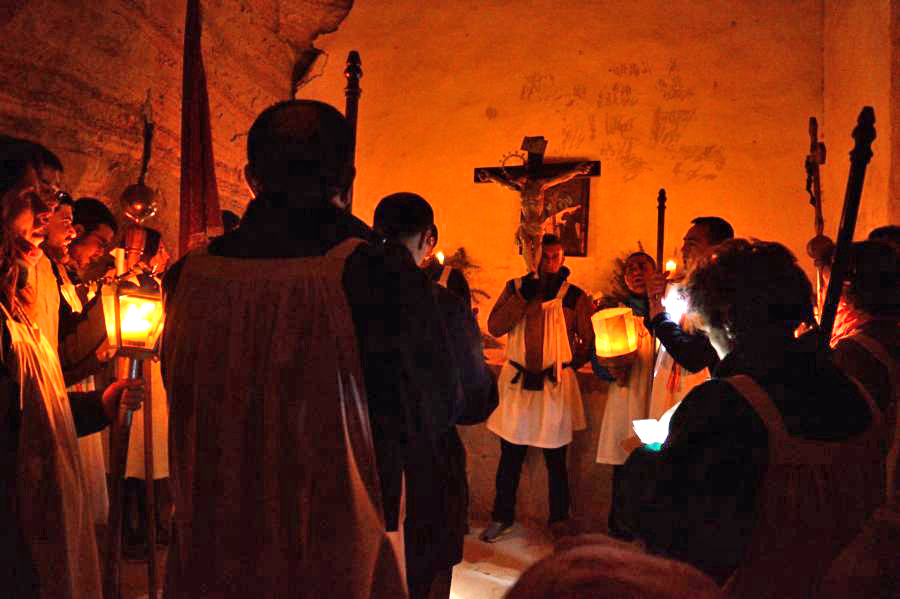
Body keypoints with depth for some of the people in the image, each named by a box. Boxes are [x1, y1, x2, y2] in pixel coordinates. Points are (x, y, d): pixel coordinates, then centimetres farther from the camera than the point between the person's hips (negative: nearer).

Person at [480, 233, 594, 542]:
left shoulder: (575, 296, -1)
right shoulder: (515, 287, 4)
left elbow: (590, 341, 5)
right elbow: (495, 327, -8)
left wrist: (569, 363, -4)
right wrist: (523, 296, -14)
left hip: (556, 385, -1)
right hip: (517, 381, 1)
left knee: (556, 460, 9)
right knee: (510, 456, 11)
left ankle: (559, 521, 27)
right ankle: (502, 517, 28)